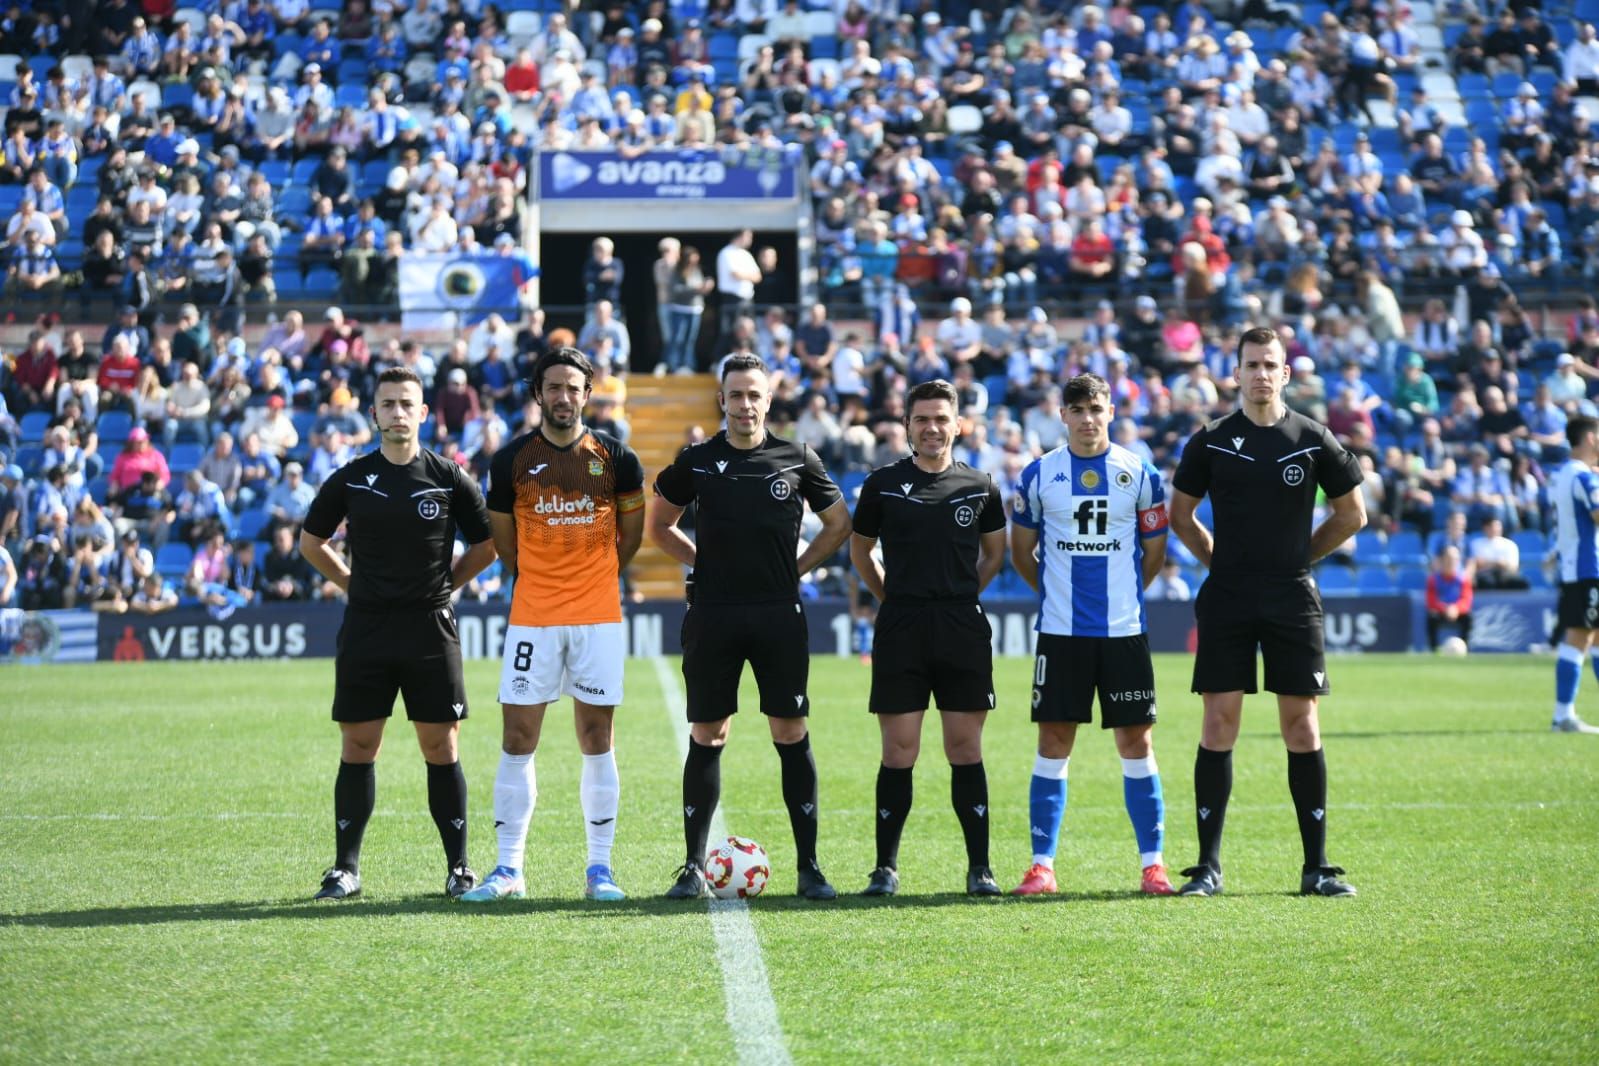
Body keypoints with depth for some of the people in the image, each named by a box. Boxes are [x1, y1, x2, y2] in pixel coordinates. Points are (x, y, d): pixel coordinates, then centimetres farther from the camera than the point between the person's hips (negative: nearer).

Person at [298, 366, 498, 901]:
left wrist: (444, 585, 6)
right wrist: (355, 584, 9)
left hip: (431, 629, -1)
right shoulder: (350, 480, 4)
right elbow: (311, 542, 16)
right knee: (358, 747, 3)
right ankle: (346, 867, 8)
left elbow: (486, 546, 10)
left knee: (440, 747, 0)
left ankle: (459, 867, 7)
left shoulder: (450, 479, 1)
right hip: (365, 630, 1)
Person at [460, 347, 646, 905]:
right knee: (518, 741, -1)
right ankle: (509, 868, 5)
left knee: (596, 741, 2)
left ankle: (599, 868, 8)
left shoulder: (615, 457, 2)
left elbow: (631, 533, 14)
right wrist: (535, 580, 12)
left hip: (598, 618, 0)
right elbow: (503, 539, 13)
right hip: (531, 618, 0)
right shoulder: (511, 460, 2)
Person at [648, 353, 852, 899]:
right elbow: (659, 526, 18)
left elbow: (839, 523, 15)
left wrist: (798, 566, 6)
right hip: (712, 614, 1)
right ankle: (694, 866, 8)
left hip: (779, 614, 0)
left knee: (792, 736, -1)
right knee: (706, 737, 3)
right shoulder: (696, 461, 5)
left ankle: (809, 866, 5)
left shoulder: (797, 459, 4)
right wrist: (704, 562, 7)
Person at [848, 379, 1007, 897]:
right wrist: (895, 597, 10)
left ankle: (979, 868, 6)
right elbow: (860, 549, 16)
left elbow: (994, 552, 21)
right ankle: (886, 868, 7)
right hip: (899, 631, -1)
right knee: (898, 752, 0)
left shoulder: (979, 486, 6)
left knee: (966, 750, 2)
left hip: (964, 630, 1)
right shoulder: (883, 484, 3)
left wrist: (961, 594, 12)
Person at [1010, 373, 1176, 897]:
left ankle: (1153, 862, 7)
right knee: (1053, 742, 0)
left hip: (1124, 629, 0)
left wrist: (1121, 594, 12)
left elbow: (1155, 549, 12)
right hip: (1060, 631, 0)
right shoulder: (1039, 474, 4)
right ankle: (1042, 864, 5)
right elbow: (1021, 549, 13)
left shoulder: (1139, 474, 3)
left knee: (1136, 742, 1)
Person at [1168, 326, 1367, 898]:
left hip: (1292, 599, 0)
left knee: (1302, 727, 0)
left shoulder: (1314, 440, 2)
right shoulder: (1210, 441, 2)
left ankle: (1317, 866, 6)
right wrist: (1221, 561, 7)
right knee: (1219, 726, -2)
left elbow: (1352, 514, 12)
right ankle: (1208, 866, 3)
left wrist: (1299, 556, 9)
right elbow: (1180, 514, 14)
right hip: (1227, 599, 0)